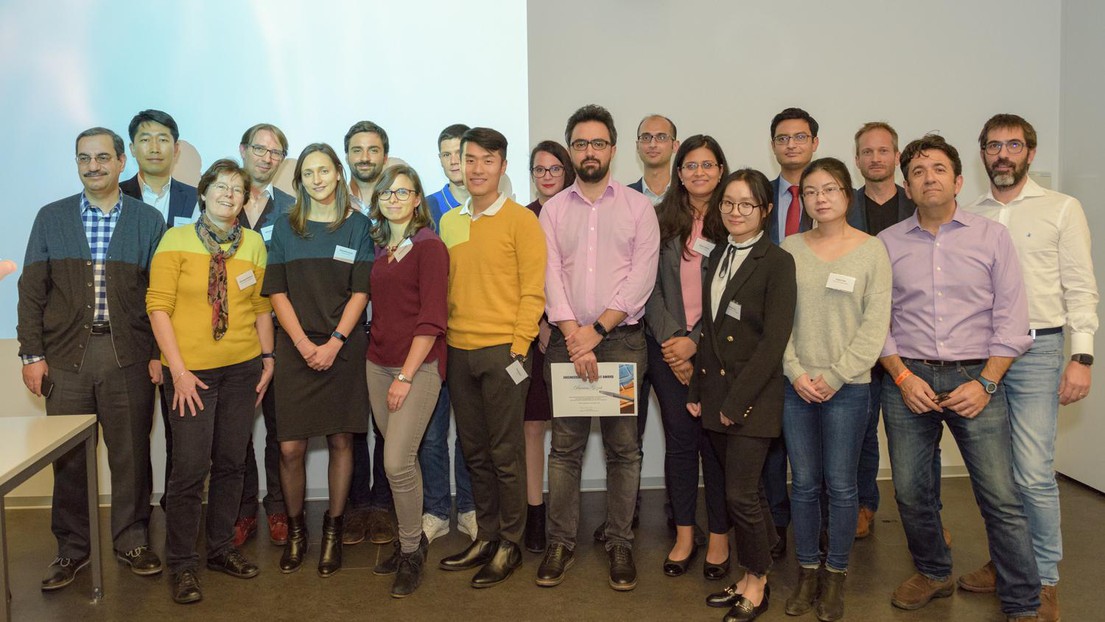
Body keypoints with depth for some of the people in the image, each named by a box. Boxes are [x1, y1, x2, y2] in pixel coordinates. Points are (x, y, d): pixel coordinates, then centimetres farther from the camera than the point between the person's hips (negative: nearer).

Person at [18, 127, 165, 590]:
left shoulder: (148, 220, 5)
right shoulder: (51, 218, 8)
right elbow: (32, 291, 6)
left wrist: (158, 354, -3)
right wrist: (31, 354, 0)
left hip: (128, 356, -1)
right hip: (66, 355, 1)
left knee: (131, 454, 5)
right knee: (67, 457, 7)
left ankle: (131, 540, 20)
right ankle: (71, 548, 21)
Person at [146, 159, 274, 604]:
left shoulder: (253, 243, 6)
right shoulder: (176, 239, -4)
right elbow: (158, 306, -7)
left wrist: (268, 358, 7)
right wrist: (178, 371, -12)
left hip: (242, 368, 4)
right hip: (192, 370, -3)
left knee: (230, 462, 12)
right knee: (191, 468, -3)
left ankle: (221, 548, 28)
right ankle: (182, 564, 13)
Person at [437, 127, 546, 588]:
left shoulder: (520, 220, -5)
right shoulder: (449, 222, 12)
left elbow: (533, 291, -8)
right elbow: (444, 287, 16)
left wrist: (518, 349, -14)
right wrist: (441, 345, 9)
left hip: (503, 350, -5)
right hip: (459, 351, 6)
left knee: (505, 453, 2)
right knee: (474, 451, 13)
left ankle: (510, 545, 14)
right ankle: (485, 537, 25)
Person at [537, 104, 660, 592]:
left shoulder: (638, 207, 4)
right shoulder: (553, 210, 9)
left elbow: (642, 277, -5)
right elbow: (551, 276, -1)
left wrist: (598, 330, -12)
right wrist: (574, 336, -13)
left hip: (621, 338, -1)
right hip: (566, 339, 1)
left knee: (623, 447, 3)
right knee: (565, 446, 5)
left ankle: (620, 543, 15)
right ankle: (561, 542, 15)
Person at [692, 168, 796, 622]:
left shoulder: (777, 263, -9)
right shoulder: (717, 256, 12)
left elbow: (774, 340, -14)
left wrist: (737, 399, -15)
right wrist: (697, 390, 10)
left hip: (753, 397, -6)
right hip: (715, 393, 6)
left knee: (741, 494, -3)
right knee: (748, 491, 15)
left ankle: (757, 584, 18)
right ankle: (751, 579, 27)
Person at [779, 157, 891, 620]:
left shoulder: (872, 251, -1)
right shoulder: (790, 249, 4)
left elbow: (875, 325, -5)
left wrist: (835, 376, -10)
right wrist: (796, 372, -7)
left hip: (847, 387, -2)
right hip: (797, 385, 2)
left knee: (841, 485, 5)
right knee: (804, 483, 9)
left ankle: (835, 574, 21)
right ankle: (807, 571, 23)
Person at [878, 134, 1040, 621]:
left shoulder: (992, 236, 4)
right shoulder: (887, 244, 7)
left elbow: (1011, 319, 1)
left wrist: (985, 383, -9)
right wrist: (902, 376, -6)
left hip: (976, 379, -1)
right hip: (908, 381, 2)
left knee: (1001, 498, -4)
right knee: (910, 492, 7)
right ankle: (933, 574, 30)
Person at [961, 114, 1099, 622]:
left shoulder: (1061, 209, 2)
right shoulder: (970, 216, 12)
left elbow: (1080, 288, -2)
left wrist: (1081, 357, -10)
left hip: (1035, 350, -4)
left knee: (1033, 475, -7)